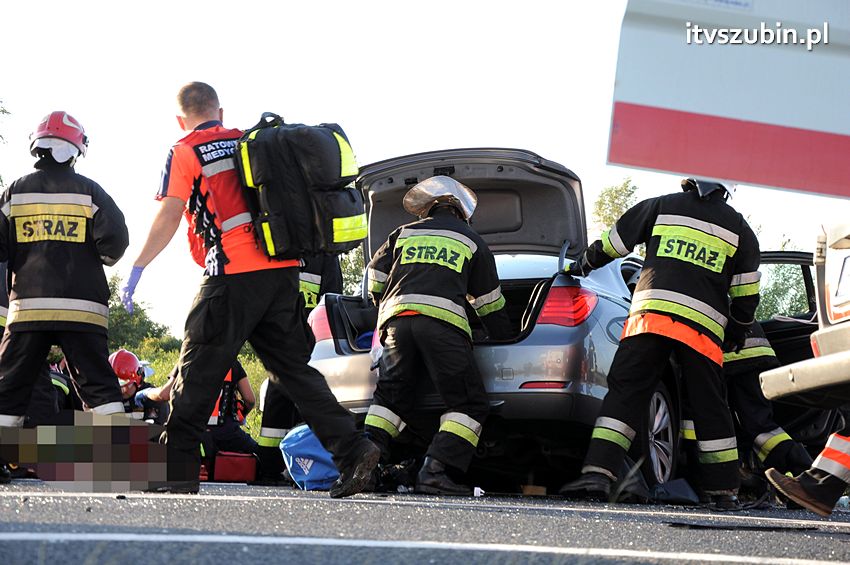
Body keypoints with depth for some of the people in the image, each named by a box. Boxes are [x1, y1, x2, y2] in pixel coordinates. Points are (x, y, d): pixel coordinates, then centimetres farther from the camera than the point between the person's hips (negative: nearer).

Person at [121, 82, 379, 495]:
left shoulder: (185, 153, 2)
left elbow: (169, 217, -5)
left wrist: (138, 268, -2)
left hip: (235, 274, -6)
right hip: (284, 270, 6)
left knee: (200, 369, 1)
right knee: (294, 367, 10)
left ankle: (177, 467, 1)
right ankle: (352, 448, -1)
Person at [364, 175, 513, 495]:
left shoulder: (403, 234, 26)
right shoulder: (471, 242, 22)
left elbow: (375, 276, 23)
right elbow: (489, 302, 24)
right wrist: (506, 339, 34)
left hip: (396, 318, 3)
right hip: (443, 320, -3)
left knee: (390, 397, 15)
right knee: (469, 404, -1)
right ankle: (435, 471, -19)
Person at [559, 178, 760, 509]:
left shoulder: (659, 207, 16)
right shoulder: (739, 228, 18)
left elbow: (611, 244, 21)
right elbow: (746, 293, 17)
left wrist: (584, 265, 39)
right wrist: (738, 334, 31)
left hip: (651, 314, -1)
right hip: (705, 324, 1)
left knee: (624, 393, -3)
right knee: (709, 408, 9)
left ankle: (598, 472, -17)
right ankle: (723, 491, 12)